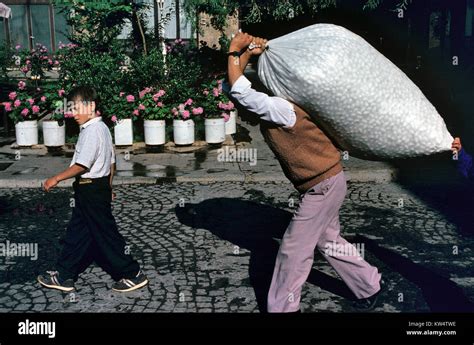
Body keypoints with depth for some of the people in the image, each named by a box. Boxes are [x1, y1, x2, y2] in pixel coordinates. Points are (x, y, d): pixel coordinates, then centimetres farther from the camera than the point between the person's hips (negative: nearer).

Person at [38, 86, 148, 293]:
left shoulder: (92, 131, -19)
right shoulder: (102, 128, 12)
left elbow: (82, 165, -24)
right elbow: (111, 161, 16)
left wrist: (56, 179, -16)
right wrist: (108, 188, 23)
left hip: (90, 189, -10)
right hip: (100, 186, 10)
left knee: (105, 234, -1)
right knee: (77, 232, 15)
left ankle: (133, 275, 8)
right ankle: (64, 276, 24)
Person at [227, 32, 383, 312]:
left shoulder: (280, 109, -23)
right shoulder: (272, 107, 5)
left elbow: (240, 92, -31)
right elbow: (237, 86, 9)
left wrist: (235, 51, -21)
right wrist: (246, 55, -2)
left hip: (324, 185, -10)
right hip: (324, 183, 10)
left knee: (294, 250, 0)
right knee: (329, 241, 22)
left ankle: (282, 308, 13)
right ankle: (370, 286, 36)